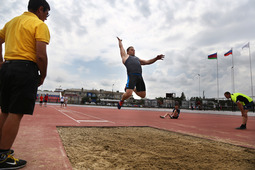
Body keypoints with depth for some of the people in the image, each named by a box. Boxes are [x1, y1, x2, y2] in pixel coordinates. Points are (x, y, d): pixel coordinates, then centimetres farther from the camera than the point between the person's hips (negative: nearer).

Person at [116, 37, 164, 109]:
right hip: (131, 75, -5)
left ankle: (132, 88, 28)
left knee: (143, 95, 1)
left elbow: (147, 62, 29)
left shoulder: (137, 59, 35)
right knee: (128, 93, -18)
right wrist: (120, 41, 52)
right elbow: (121, 47, 33)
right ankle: (121, 101, 15)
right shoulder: (125, 56, 23)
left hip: (140, 76, 5)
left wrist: (156, 58, 16)